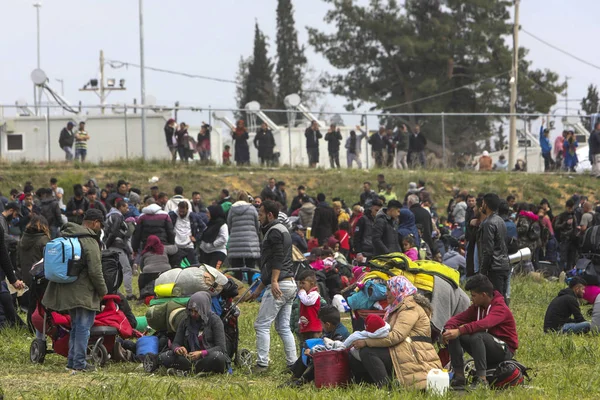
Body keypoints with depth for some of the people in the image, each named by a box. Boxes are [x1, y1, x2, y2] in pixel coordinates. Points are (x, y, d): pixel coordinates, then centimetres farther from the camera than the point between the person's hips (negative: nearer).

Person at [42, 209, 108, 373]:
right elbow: (95, 271, -18)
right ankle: (79, 363, -4)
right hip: (84, 293, -9)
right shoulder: (90, 242, -16)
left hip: (67, 290, 9)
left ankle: (72, 360, 22)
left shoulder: (66, 237, 11)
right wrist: (102, 290, -3)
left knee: (75, 326, 18)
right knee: (83, 327, -4)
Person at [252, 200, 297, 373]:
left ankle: (262, 364, -10)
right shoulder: (283, 230, 23)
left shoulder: (274, 232, -9)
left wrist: (274, 282, -28)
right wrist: (260, 287, 28)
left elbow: (278, 259, -21)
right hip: (290, 284, 10)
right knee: (283, 327, 12)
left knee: (262, 325, -8)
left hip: (278, 285, -10)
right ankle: (293, 364, 8)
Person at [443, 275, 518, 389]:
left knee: (476, 336, -35)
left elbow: (485, 324, -36)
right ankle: (459, 376, -13)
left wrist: (460, 331, -46)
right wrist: (448, 329, -22)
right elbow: (458, 318, 2)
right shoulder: (477, 307, 7)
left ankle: (481, 379, -36)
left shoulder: (500, 308, -18)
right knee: (454, 336, -9)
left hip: (504, 351, -8)